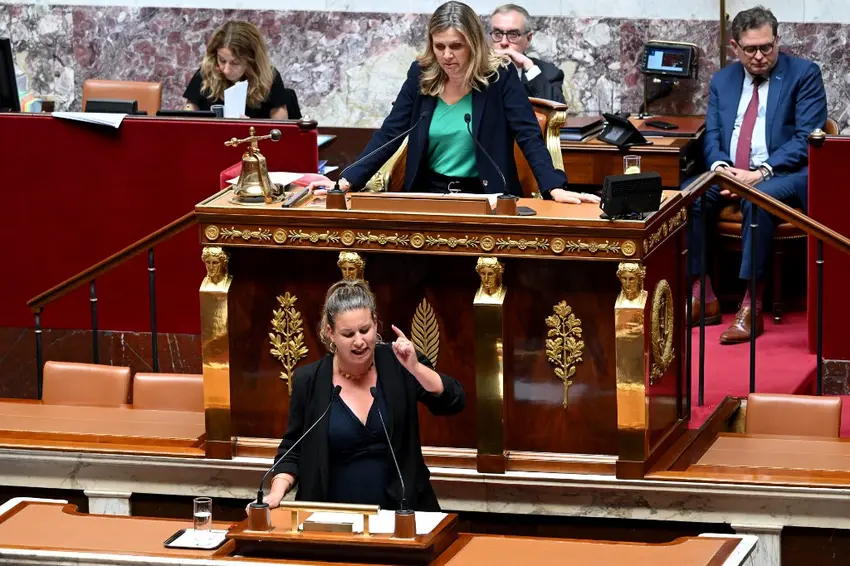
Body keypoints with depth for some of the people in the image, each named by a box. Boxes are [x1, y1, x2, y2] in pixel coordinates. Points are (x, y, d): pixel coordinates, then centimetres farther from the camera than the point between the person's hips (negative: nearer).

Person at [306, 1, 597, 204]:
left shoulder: (500, 77, -8)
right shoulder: (420, 75, 1)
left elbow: (529, 136, -13)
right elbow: (389, 134, 1)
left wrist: (555, 188, -28)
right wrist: (347, 181, -10)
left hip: (484, 198, -3)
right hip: (430, 194, 3)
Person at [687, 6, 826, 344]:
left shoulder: (804, 74, -1)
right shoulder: (722, 81, 14)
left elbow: (806, 138, -9)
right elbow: (712, 137, 11)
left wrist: (761, 173, -21)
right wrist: (720, 168, -13)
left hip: (786, 175, -5)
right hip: (729, 174, 5)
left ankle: (752, 308, -34)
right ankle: (703, 297, -19)